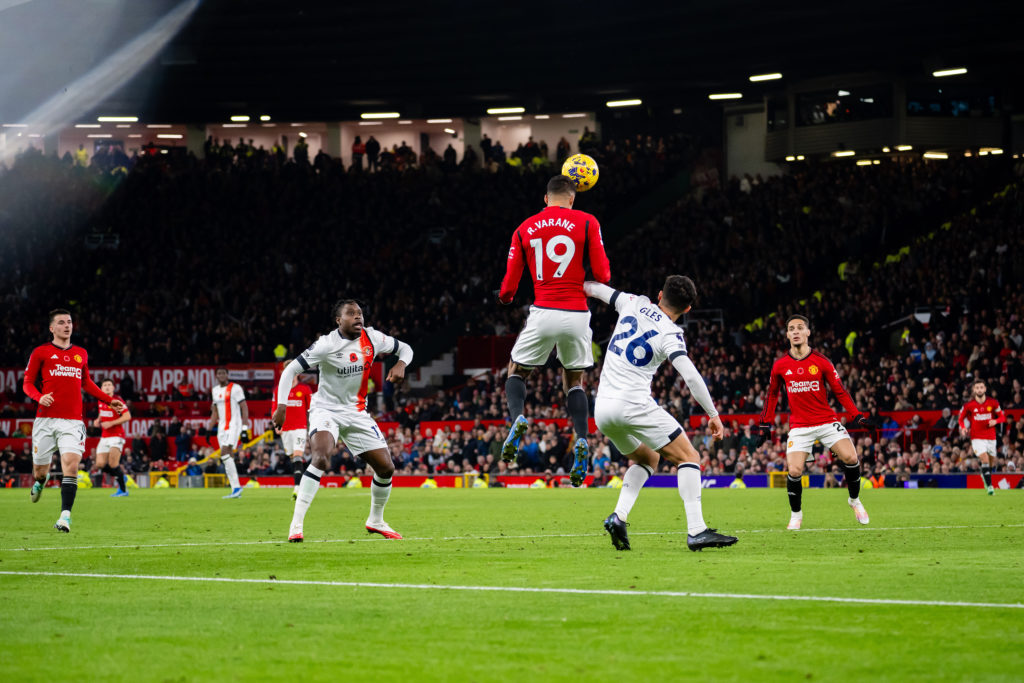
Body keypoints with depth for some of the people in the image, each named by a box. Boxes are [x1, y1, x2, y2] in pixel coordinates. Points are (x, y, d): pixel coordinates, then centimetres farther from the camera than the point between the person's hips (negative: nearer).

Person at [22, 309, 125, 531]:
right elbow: (27, 383, 5)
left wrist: (110, 401, 23)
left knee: (71, 463, -18)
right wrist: (39, 397, -16)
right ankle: (39, 483, 45)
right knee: (40, 468, 6)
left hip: (73, 421, 1)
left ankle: (65, 515, -21)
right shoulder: (41, 352, 5)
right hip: (45, 419, -1)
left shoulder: (81, 354, 16)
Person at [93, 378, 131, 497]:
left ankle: (122, 489, -3)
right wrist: (98, 421, 7)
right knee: (100, 464, -4)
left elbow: (127, 416, -14)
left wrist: (111, 423, -19)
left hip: (116, 435, -7)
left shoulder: (117, 400, -9)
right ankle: (121, 476, 21)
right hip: (104, 437, 7)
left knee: (113, 464, -16)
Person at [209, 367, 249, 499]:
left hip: (234, 425, -7)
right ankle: (236, 489, 4)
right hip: (222, 427, 7)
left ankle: (237, 487, -19)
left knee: (225, 453, -21)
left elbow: (244, 408, -8)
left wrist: (245, 429, -14)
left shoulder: (235, 389, -6)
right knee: (228, 458, 2)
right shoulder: (215, 391, 16)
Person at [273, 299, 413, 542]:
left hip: (356, 412, 5)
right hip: (326, 410, -5)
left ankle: (376, 520, 28)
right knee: (322, 458, -32)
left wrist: (401, 365, -11)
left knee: (386, 467, 2)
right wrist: (281, 406, -23)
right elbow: (291, 370, -15)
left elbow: (405, 349, 12)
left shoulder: (372, 338, -4)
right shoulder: (327, 345, -17)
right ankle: (296, 524, -30)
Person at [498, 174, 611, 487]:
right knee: (574, 381, 17)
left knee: (517, 372, 18)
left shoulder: (524, 229, 7)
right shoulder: (586, 223, 2)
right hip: (577, 315, 0)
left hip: (543, 314, 0)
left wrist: (504, 298, 31)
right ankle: (581, 440, -4)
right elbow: (602, 275, -4)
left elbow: (509, 287, 8)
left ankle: (518, 417, -13)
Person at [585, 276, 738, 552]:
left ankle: (619, 516, 4)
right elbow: (691, 377, -17)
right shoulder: (670, 335, -7)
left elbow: (597, 289, 28)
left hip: (602, 409, 7)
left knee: (647, 458, 26)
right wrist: (714, 415, -9)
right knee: (688, 457, -1)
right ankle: (696, 530, -16)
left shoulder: (635, 304, 10)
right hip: (633, 404, -7)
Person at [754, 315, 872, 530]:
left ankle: (855, 500, 8)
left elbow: (840, 391, 1)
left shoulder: (821, 362, -3)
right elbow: (772, 395, 14)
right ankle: (796, 514, 10)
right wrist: (765, 424, 12)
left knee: (851, 458, -17)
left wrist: (857, 416, -8)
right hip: (799, 426, 0)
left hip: (827, 421, 0)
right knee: (794, 471, -15)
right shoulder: (780, 366, 1)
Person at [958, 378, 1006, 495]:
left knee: (992, 462, 11)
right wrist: (963, 427, -12)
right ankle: (989, 486, -18)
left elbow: (1002, 417, 6)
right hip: (977, 438, -3)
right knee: (985, 460, -20)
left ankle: (984, 475, 45)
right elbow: (961, 418, 9)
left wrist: (995, 421, -16)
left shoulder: (993, 403, -3)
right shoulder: (969, 405, -6)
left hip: (991, 437, 3)